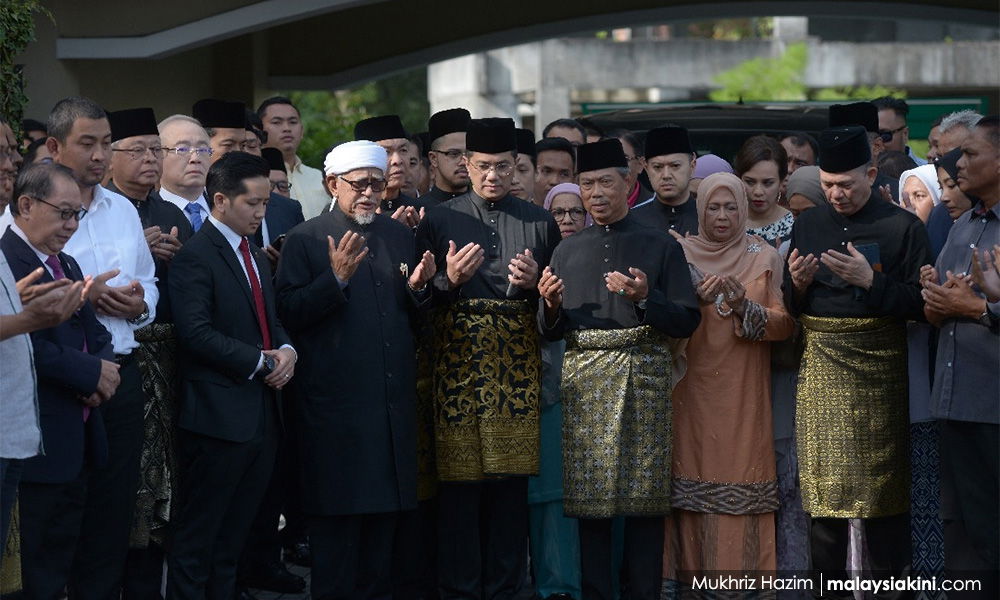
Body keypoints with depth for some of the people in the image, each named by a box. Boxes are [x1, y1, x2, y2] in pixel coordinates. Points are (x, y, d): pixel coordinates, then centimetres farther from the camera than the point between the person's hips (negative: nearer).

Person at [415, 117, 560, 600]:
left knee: (512, 482, 3)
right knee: (460, 480, -3)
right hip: (458, 360, -2)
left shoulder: (540, 222, 11)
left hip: (518, 365, 2)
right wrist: (449, 280, -15)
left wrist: (534, 283, -7)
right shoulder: (439, 220, 6)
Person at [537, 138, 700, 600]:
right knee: (588, 495, 0)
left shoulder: (660, 246, 4)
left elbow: (687, 321, 1)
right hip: (584, 381, 2)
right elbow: (550, 332, 15)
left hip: (643, 376, -2)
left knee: (644, 494, -3)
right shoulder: (568, 250, 13)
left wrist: (644, 298, -15)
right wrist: (550, 305, -7)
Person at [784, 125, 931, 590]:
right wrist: (797, 284, -6)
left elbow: (919, 304, -6)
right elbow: (790, 307, 15)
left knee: (883, 487, -1)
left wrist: (871, 280, -18)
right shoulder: (807, 226, 11)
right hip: (820, 370, 3)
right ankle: (826, 582, 9)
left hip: (878, 373, -3)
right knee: (822, 486, 2)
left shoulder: (903, 228, -1)